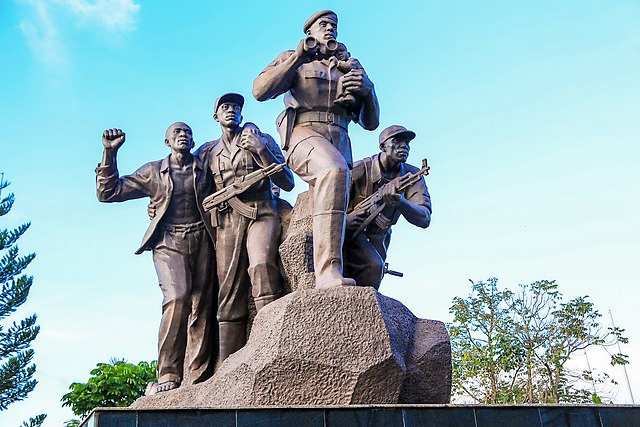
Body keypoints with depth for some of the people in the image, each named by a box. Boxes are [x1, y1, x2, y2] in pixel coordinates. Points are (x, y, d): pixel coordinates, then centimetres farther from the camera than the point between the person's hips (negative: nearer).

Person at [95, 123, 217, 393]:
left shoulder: (205, 169, 16)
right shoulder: (153, 172, 15)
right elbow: (108, 192, 13)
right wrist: (110, 153, 5)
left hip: (201, 241, 1)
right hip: (169, 242, -1)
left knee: (202, 306, -7)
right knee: (177, 298, -23)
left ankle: (198, 379, -5)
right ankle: (168, 375, -16)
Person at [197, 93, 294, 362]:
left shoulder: (261, 139, 15)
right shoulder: (207, 152, 23)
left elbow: (288, 183, 7)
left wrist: (261, 150, -3)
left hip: (261, 213, -2)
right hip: (227, 221, 2)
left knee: (261, 266, -32)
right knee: (229, 294, -7)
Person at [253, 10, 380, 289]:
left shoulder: (349, 68, 30)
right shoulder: (294, 59, 21)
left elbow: (371, 122, 23)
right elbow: (260, 91, 1)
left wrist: (367, 90, 2)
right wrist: (299, 56, -3)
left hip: (338, 145, 6)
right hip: (303, 132, -5)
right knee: (334, 169, -37)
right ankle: (328, 272, -46)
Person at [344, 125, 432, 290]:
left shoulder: (412, 175, -13)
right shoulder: (359, 170, -23)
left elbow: (424, 220, -25)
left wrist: (400, 202, -45)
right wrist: (345, 220, -41)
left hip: (378, 237, 6)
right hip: (350, 232, -5)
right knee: (373, 267, -28)